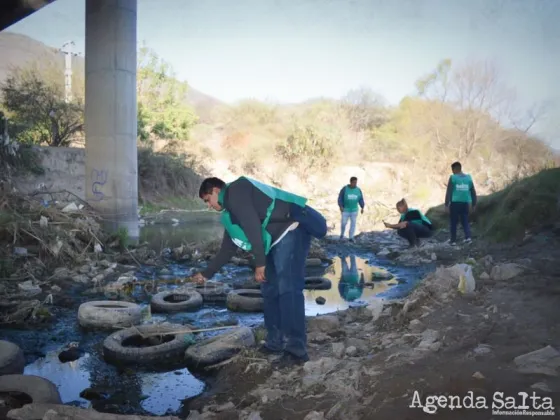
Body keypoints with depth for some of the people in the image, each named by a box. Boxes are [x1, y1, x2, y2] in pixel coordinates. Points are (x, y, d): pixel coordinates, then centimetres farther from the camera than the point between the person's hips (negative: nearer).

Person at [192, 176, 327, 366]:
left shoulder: (235, 191, -4)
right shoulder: (231, 215, 26)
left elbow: (253, 226, -17)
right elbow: (226, 249, 32)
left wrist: (259, 263, -18)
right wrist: (206, 273, 38)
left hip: (291, 231, -10)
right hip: (277, 241, 10)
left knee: (288, 289, -15)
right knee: (270, 289, 12)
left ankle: (296, 349, -13)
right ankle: (275, 342, 20)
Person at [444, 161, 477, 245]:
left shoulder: (453, 178, -5)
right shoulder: (468, 178, 7)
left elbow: (449, 192, -9)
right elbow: (473, 192, 10)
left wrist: (446, 205, -6)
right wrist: (473, 204, 18)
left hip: (455, 203, -3)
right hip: (465, 203, 3)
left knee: (453, 222, 8)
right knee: (465, 221, 13)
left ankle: (453, 240, 14)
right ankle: (468, 237, -5)